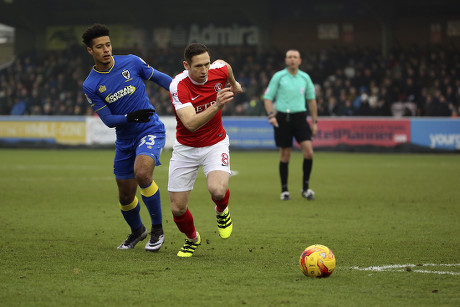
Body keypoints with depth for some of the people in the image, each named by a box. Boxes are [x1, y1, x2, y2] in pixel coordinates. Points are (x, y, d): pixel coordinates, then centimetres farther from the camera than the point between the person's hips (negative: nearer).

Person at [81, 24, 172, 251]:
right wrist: (130, 117, -24)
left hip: (150, 130, -3)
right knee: (125, 197, 9)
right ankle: (137, 231, 42)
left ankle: (157, 230, -13)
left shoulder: (131, 62, -5)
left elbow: (158, 77, 10)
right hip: (124, 140, 3)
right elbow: (108, 120, -6)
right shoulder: (90, 86, -4)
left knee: (142, 173, -30)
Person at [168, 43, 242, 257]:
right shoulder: (178, 86, -27)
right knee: (177, 208, -1)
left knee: (217, 190, -28)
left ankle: (222, 211, 10)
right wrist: (217, 106, -51)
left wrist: (234, 84, 31)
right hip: (186, 148, -1)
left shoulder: (219, 70, -16)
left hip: (216, 144, 1)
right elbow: (191, 124, -38)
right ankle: (192, 238, 33)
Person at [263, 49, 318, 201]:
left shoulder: (305, 77, 8)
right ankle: (284, 190, 14)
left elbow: (311, 99, 17)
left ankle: (306, 187, 0)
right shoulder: (278, 77, -1)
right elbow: (268, 97, 1)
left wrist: (314, 121, 14)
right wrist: (271, 115, -16)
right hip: (283, 118, -2)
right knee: (285, 155, 1)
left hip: (300, 117, 2)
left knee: (308, 151, -14)